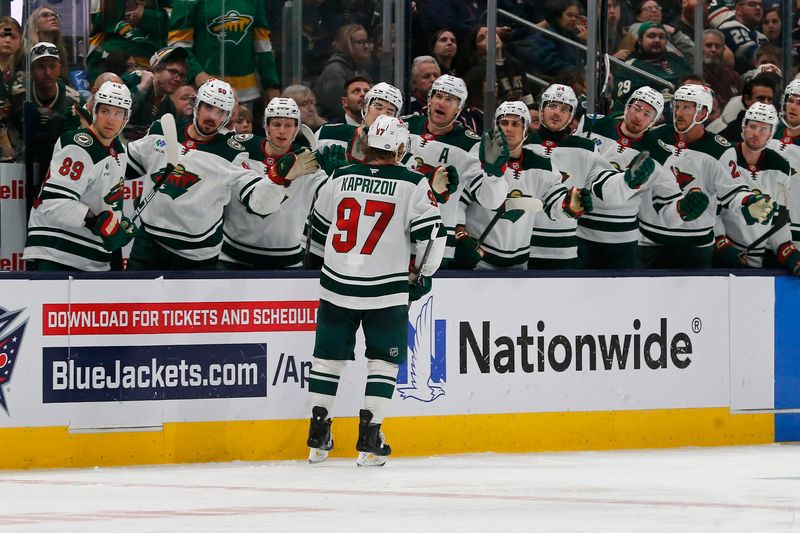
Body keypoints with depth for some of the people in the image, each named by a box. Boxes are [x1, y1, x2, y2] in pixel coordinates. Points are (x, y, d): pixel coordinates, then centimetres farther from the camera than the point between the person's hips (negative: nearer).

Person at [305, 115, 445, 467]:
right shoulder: (412, 184, -6)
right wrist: (423, 274, 11)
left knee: (329, 356, 13)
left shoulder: (340, 178, 5)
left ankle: (318, 437, 15)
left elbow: (318, 227, 16)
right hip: (386, 289, -3)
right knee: (383, 360, 7)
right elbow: (430, 233, -6)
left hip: (337, 285, 3)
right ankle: (370, 441, 1)